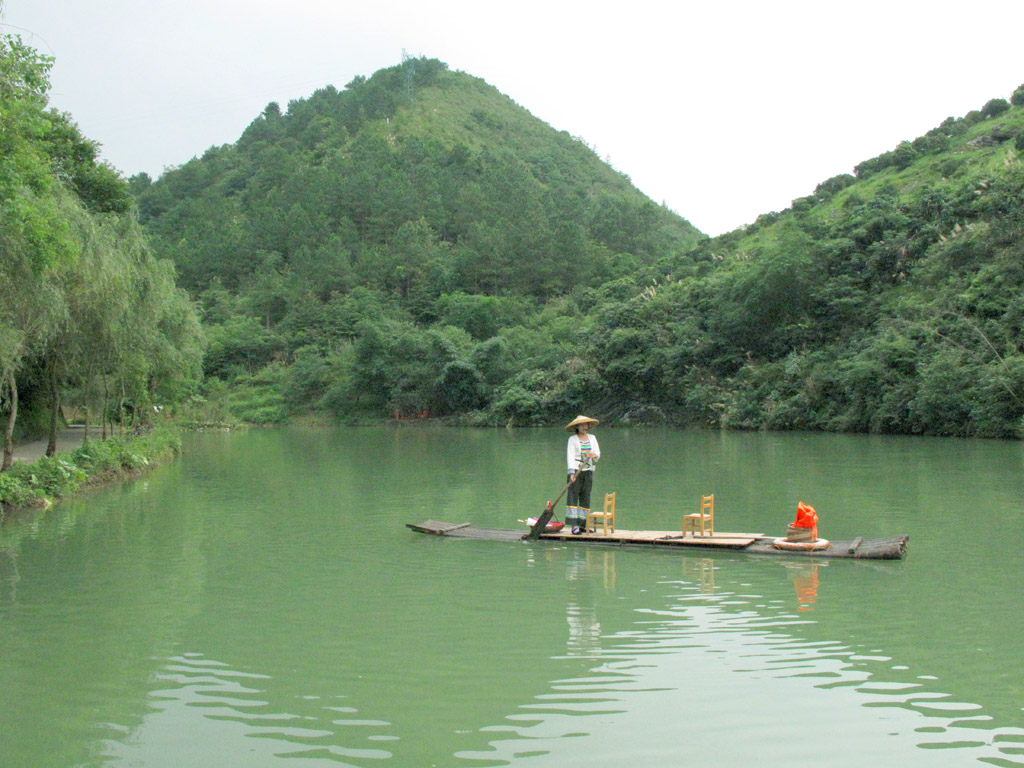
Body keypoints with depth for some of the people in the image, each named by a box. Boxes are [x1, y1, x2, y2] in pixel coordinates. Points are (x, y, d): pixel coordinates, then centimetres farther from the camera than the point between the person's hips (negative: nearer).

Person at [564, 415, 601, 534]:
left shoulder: (592, 438, 13)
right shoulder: (572, 439, -2)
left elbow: (598, 453, 7)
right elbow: (570, 456, -10)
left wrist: (594, 454, -18)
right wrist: (572, 472, -22)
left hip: (588, 471, 5)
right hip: (576, 471, -5)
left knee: (585, 497, 5)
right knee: (573, 496, -9)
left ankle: (583, 525, 9)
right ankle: (574, 526, -11)